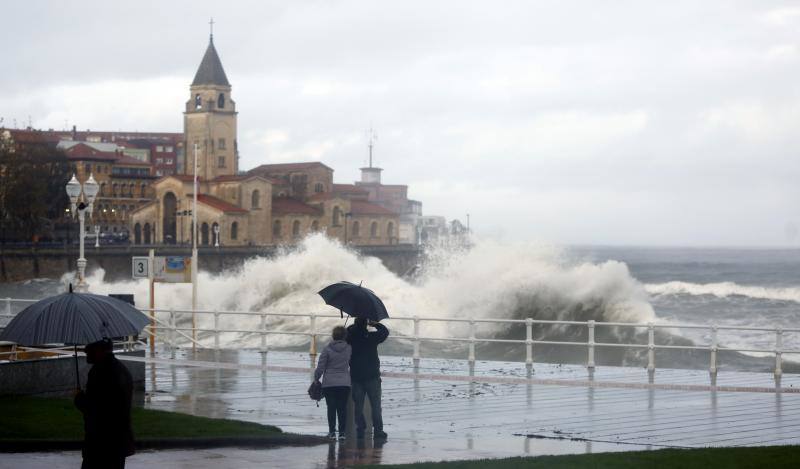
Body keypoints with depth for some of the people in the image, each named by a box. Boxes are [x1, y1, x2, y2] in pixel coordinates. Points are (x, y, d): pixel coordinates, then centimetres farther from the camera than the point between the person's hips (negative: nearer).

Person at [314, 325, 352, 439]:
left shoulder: (327, 350, -7)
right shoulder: (349, 349, 0)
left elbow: (320, 368, -5)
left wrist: (316, 378, 6)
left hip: (329, 384, -2)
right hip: (345, 383, 2)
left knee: (331, 408, 3)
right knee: (343, 408, 5)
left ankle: (332, 431, 1)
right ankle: (342, 432, 2)